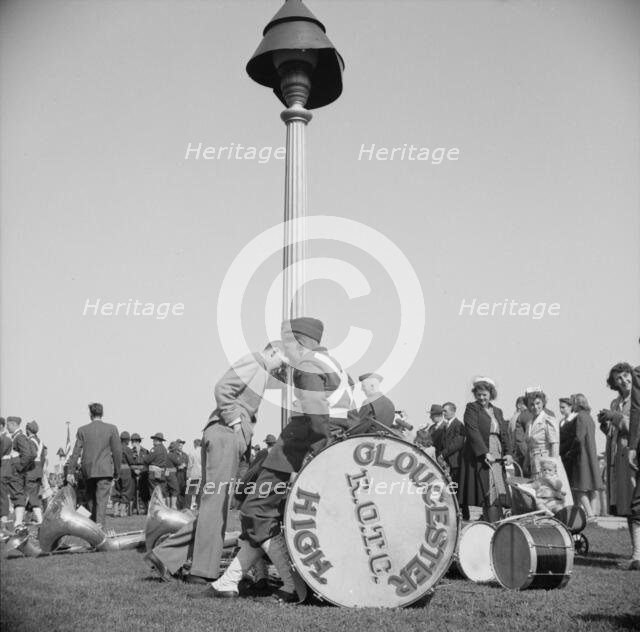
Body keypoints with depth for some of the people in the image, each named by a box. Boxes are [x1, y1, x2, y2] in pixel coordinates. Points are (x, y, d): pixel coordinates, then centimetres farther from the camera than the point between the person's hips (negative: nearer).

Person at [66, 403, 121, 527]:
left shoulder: (82, 430, 2)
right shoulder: (111, 429, -2)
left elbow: (76, 452, 0)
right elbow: (117, 451, -2)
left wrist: (70, 472, 2)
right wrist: (117, 471, 7)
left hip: (88, 470, 3)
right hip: (105, 470, -2)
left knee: (91, 499, 18)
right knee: (101, 501, -4)